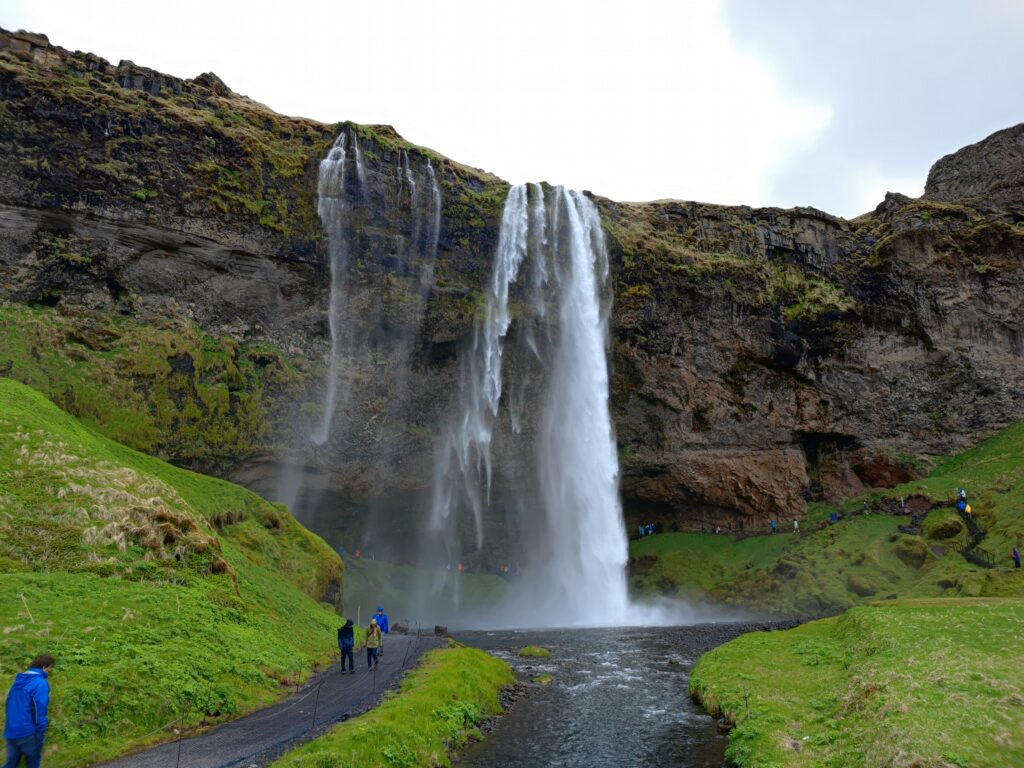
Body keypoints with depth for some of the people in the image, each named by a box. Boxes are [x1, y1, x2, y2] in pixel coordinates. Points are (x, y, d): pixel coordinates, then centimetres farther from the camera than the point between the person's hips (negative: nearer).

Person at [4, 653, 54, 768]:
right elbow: (39, 710, -19)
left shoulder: (19, 680, 10)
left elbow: (10, 705, 16)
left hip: (10, 732, 7)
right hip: (27, 732, -7)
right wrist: (41, 734, -13)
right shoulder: (40, 683, -15)